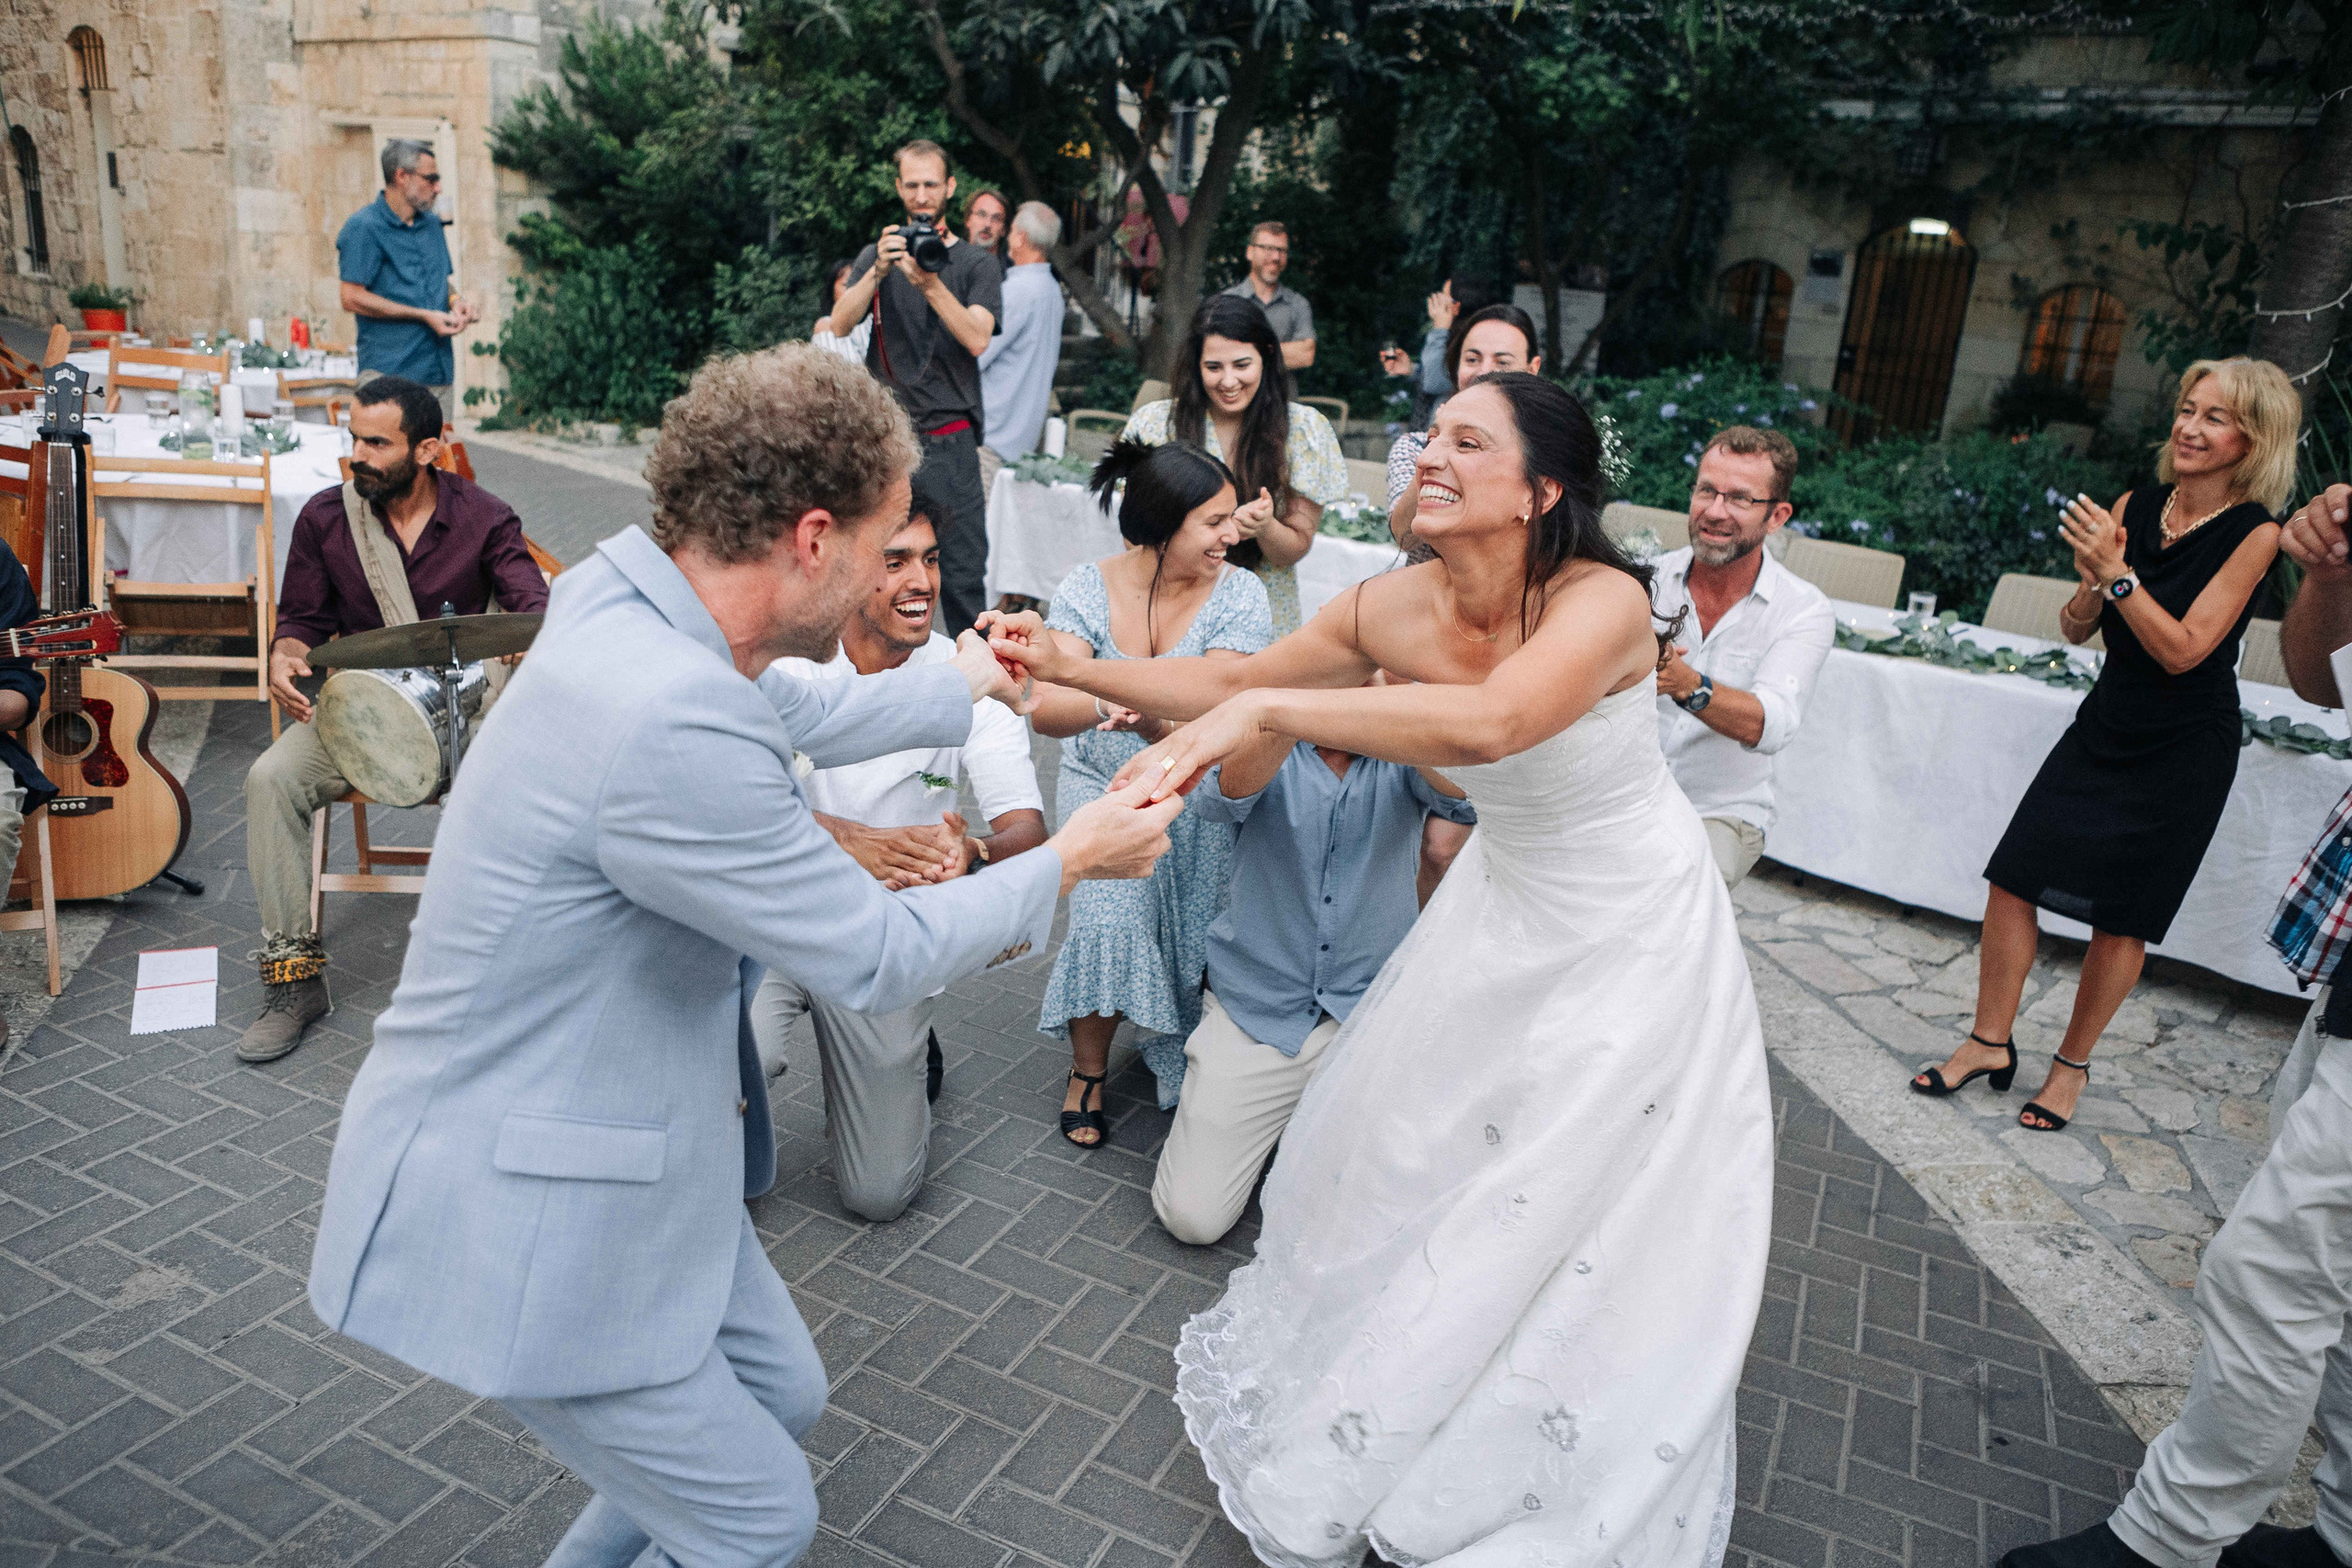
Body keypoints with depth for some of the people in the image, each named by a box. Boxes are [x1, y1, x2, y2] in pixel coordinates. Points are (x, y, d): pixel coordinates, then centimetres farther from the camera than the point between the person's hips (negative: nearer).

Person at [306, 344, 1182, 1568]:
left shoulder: (622, 593, -6)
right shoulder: (669, 721, -34)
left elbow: (799, 713, 15)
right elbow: (879, 959, -21)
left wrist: (968, 684, 29)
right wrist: (1070, 860, -6)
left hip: (621, 1143, 9)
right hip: (512, 1210, -9)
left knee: (782, 1396, 23)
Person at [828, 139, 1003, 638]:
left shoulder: (976, 263, 8)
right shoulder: (876, 255, 14)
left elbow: (977, 338, -8)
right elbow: (840, 324, -1)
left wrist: (930, 282, -21)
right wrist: (878, 271, -16)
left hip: (948, 438, -2)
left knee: (960, 573, -6)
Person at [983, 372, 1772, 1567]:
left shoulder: (1604, 603, -32)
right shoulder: (1396, 608, -15)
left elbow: (1489, 723, -52)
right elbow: (1232, 686, -5)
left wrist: (1262, 709, -53)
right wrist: (1070, 667, -14)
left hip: (1630, 939, -5)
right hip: (1506, 906, 5)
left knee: (1584, 1219, 7)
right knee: (1408, 1143, 16)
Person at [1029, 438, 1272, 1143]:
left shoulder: (1239, 594, -12)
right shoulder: (1090, 588, -9)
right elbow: (1045, 710, -21)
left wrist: (1142, 715, -44)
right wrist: (1101, 705, -43)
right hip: (1103, 784, 0)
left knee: (1192, 933, -17)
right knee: (1110, 917, -21)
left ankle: (1188, 1060, 15)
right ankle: (1088, 1069, 5)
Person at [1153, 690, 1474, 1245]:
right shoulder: (1258, 738, -6)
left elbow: (1473, 793, -26)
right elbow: (1219, 793, -29)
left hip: (1371, 1009, 1)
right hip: (1257, 1007, 0)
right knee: (1192, 1217, -3)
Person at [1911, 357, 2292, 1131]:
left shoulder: (2254, 534, -13)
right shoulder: (2136, 507, 0)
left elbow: (2182, 650, -19)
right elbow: (2075, 630, 2)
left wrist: (2118, 571, -26)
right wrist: (2092, 579, -18)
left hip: (2183, 752, -4)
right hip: (2105, 726, 4)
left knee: (2121, 918, 4)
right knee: (2013, 878, -1)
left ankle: (2072, 1065, 23)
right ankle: (1990, 1043, 15)